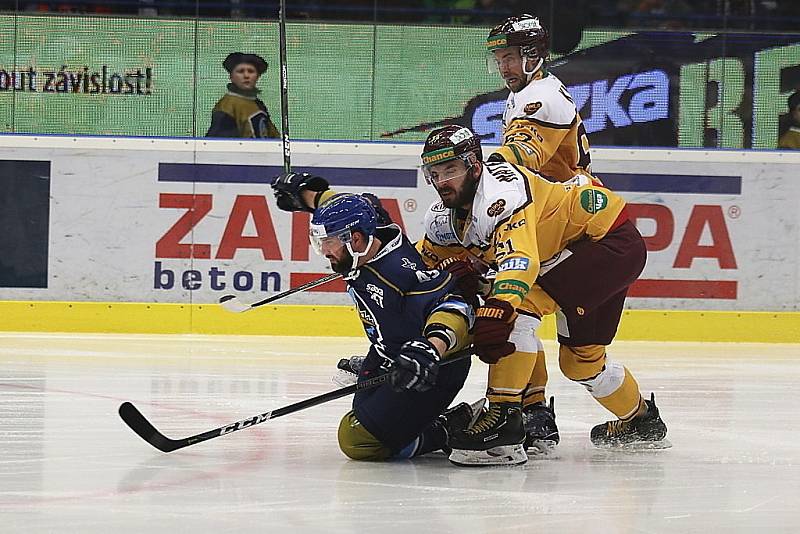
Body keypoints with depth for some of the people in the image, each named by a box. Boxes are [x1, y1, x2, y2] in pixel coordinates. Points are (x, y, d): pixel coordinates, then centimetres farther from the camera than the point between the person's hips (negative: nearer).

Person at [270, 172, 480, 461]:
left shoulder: (401, 269, -33)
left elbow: (454, 306, -42)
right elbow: (338, 208, 17)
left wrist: (431, 348, -59)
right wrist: (303, 190, 29)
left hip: (435, 371, -10)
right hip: (388, 360, 10)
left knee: (358, 442, -15)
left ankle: (457, 427, -4)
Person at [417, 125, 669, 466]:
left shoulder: (502, 192, -29)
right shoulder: (444, 219, 0)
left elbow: (521, 260, -44)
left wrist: (497, 307, -57)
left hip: (612, 242, -11)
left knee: (519, 305, -25)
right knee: (580, 357, 18)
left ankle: (503, 421, -29)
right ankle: (641, 420, 43)